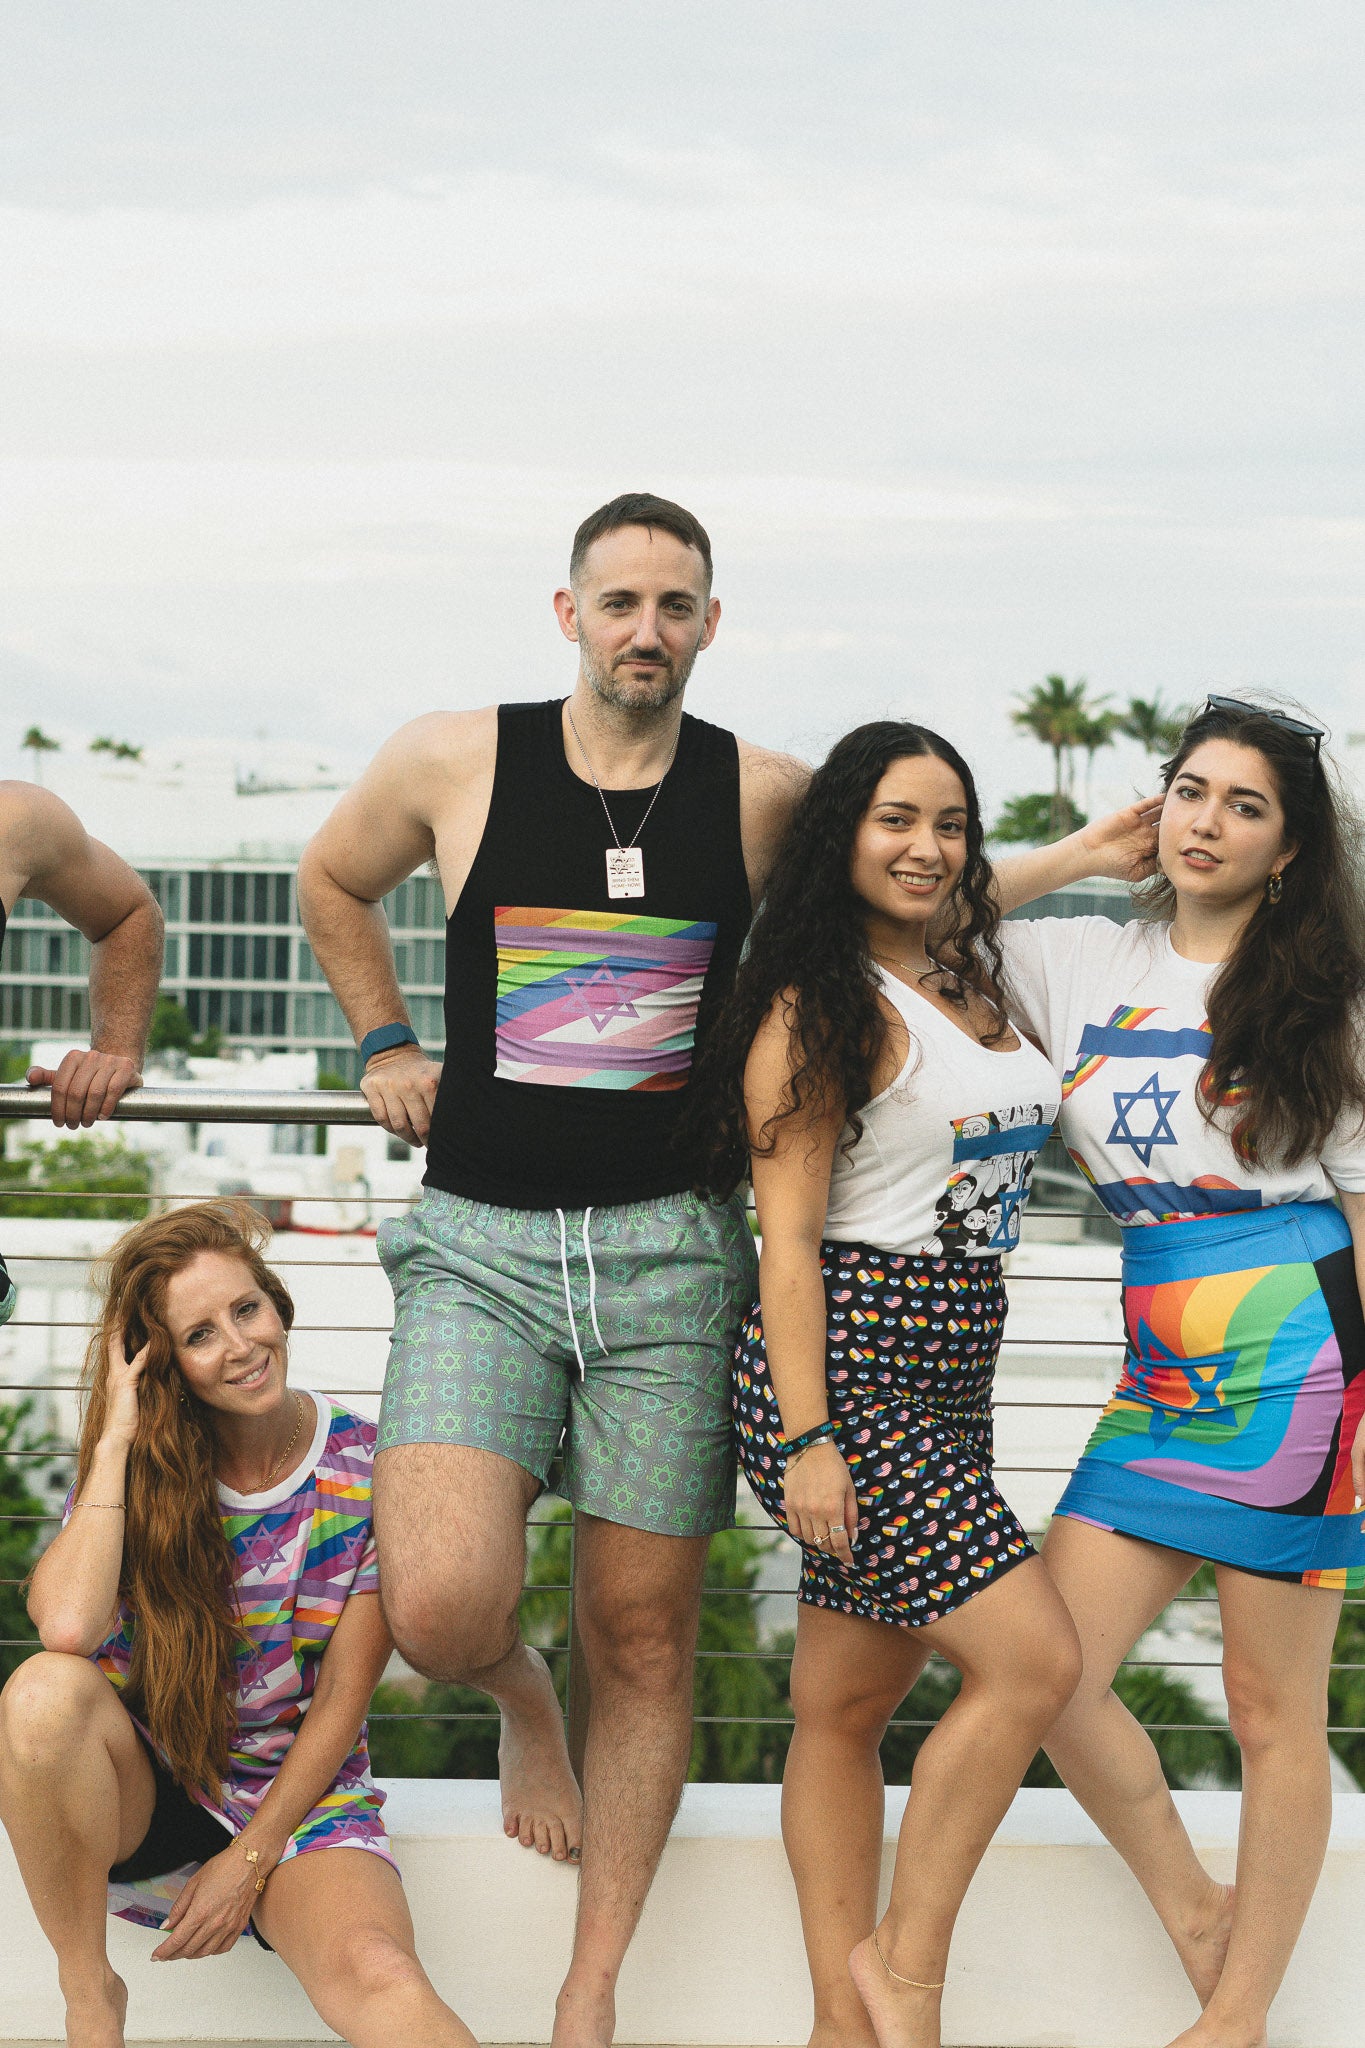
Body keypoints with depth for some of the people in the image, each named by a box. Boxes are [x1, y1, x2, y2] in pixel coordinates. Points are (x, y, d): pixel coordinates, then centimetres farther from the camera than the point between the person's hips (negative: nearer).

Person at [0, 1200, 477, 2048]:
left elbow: (341, 1702, -4)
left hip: (300, 1796, -2)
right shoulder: (137, 1472, -6)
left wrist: (251, 1858, -10)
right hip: (140, 1792, 3)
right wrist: (118, 1437, -21)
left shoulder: (368, 1473, -6)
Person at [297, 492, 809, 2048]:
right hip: (476, 1239, -1)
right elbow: (331, 882, 21)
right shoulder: (451, 763, 0)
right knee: (441, 1613, -19)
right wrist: (385, 1044, 15)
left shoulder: (767, 796, 1)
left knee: (643, 1635, 4)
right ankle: (516, 1698, 19)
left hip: (671, 1247, 1)